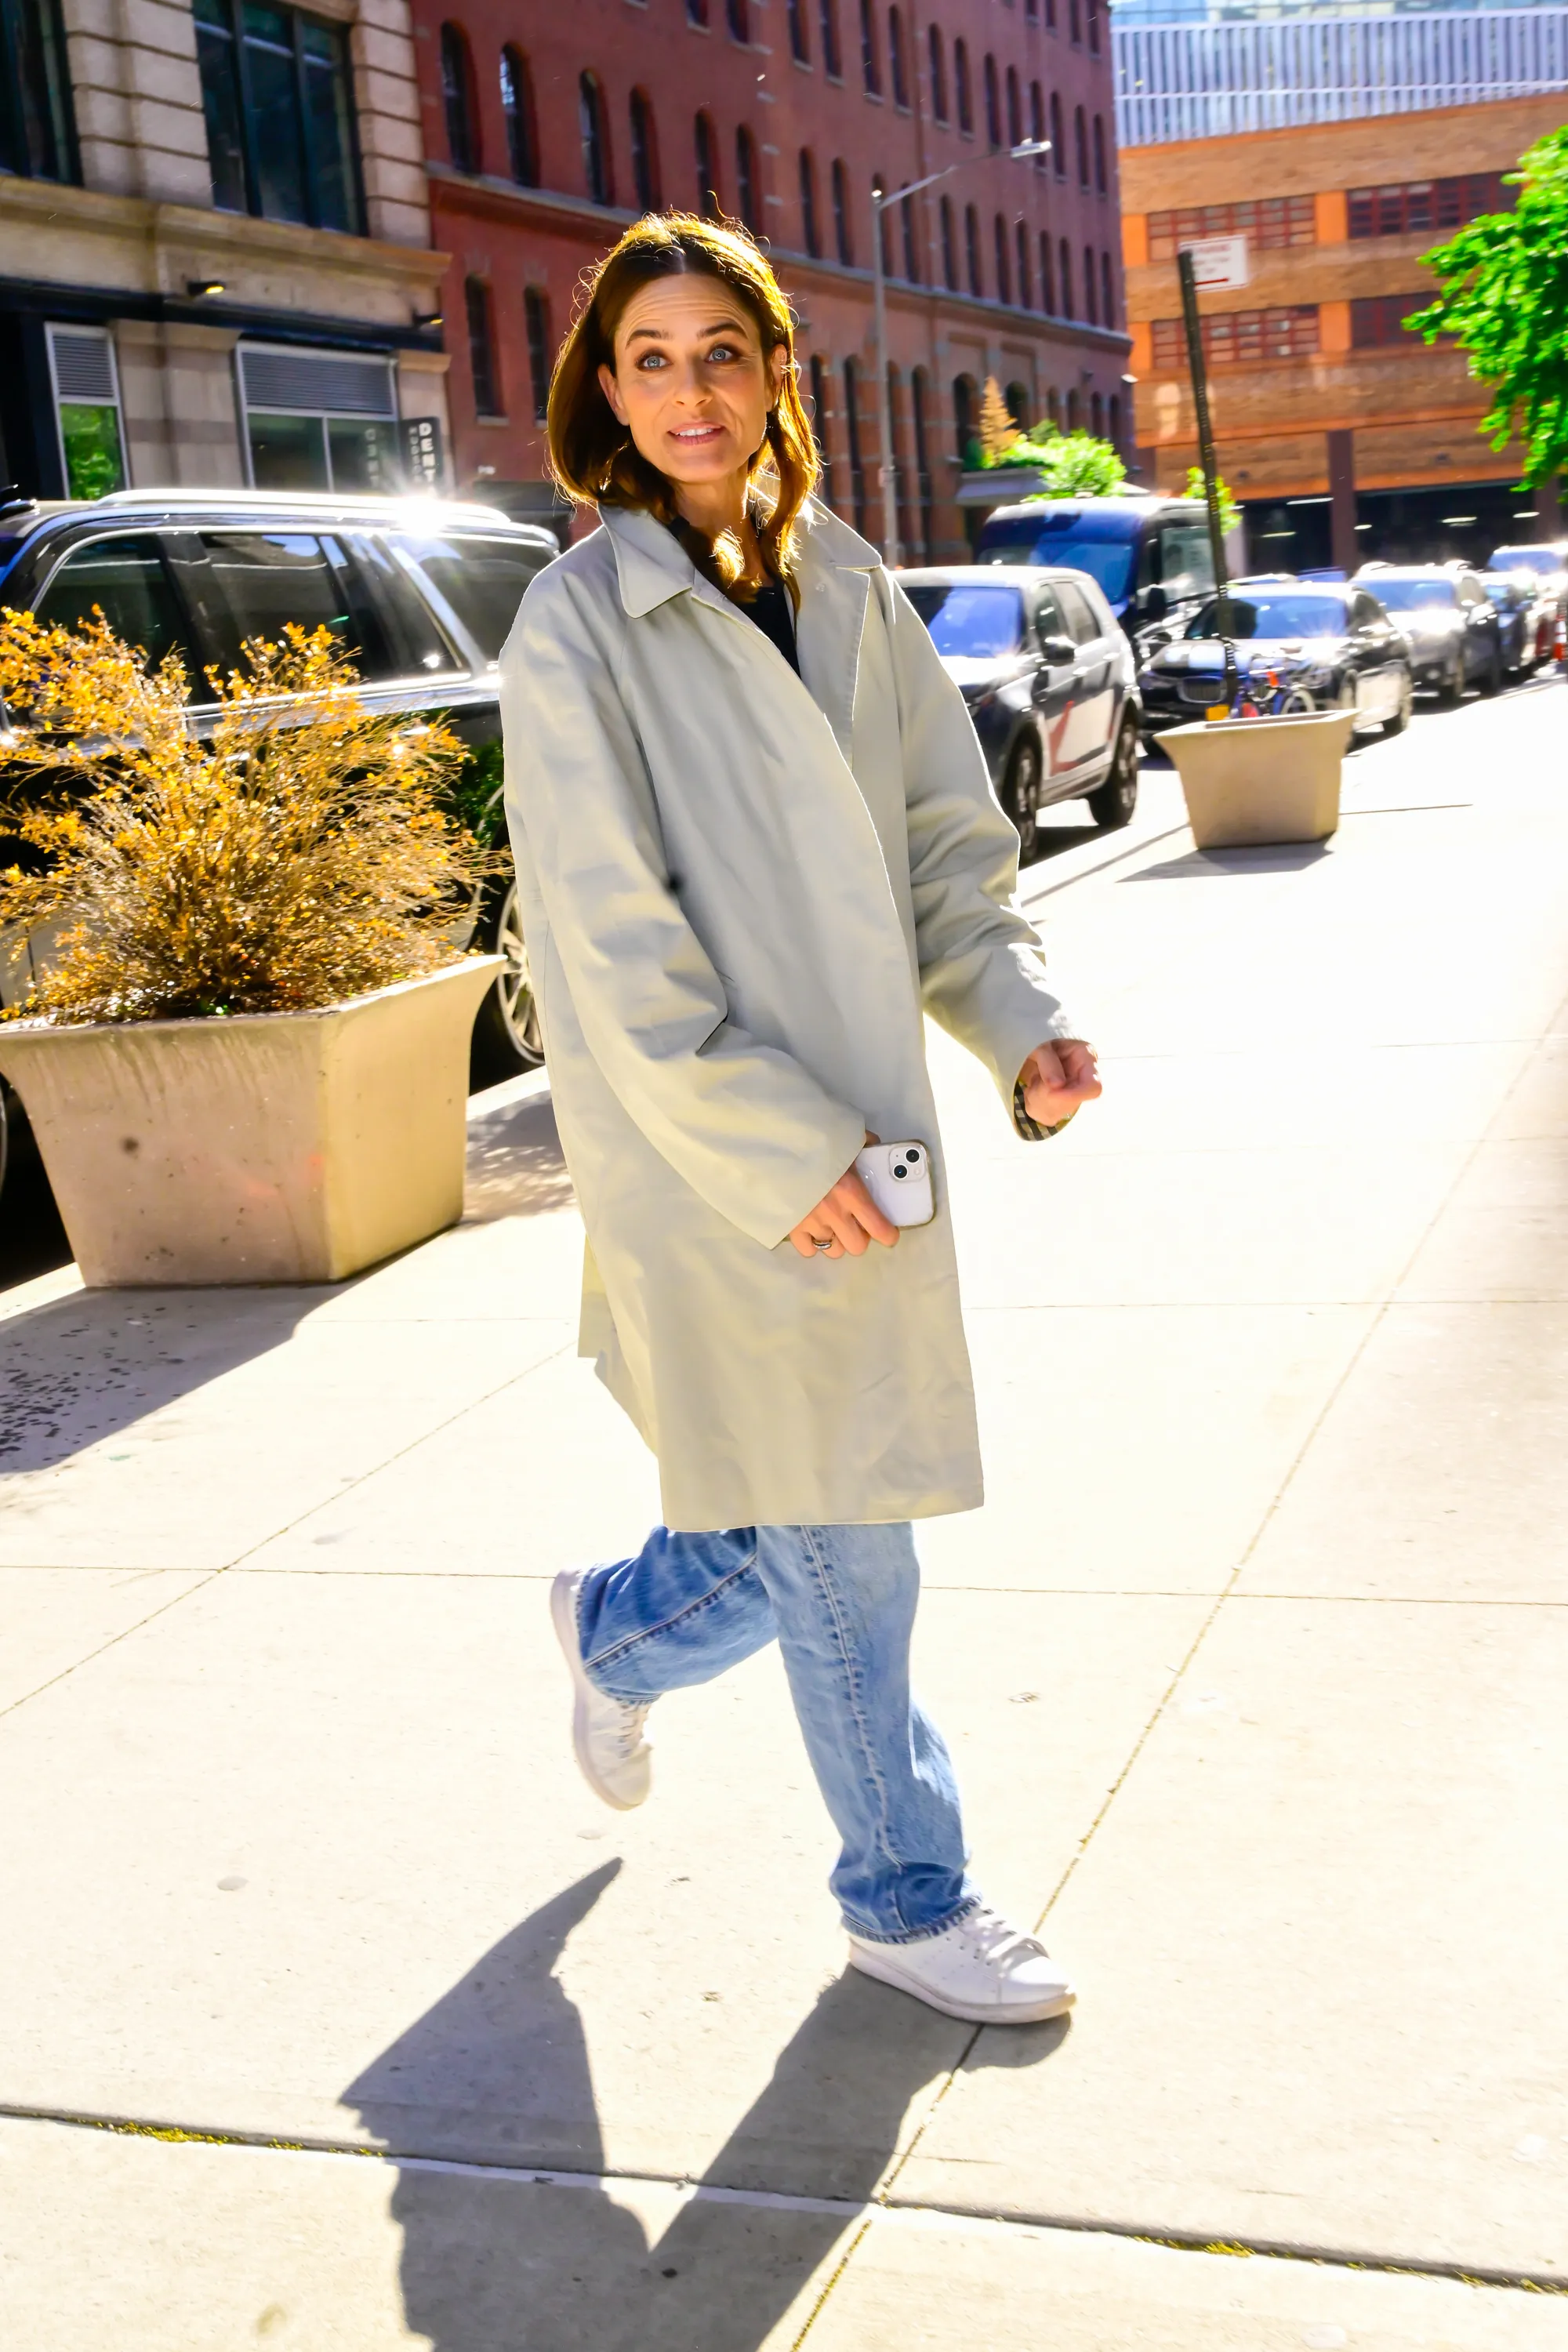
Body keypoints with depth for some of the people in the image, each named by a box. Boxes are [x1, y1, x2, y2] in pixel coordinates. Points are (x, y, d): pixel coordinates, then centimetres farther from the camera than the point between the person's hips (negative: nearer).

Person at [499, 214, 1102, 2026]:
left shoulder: (849, 589, 8)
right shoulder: (580, 622, -10)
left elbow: (946, 845, 12)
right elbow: (611, 954, -14)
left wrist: (1017, 1023, -4)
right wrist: (781, 1158, -16)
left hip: (860, 1145, 6)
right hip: (714, 1175, -6)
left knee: (834, 1535, 15)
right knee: (843, 1558, 5)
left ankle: (614, 1632, 45)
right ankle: (908, 1898, 28)